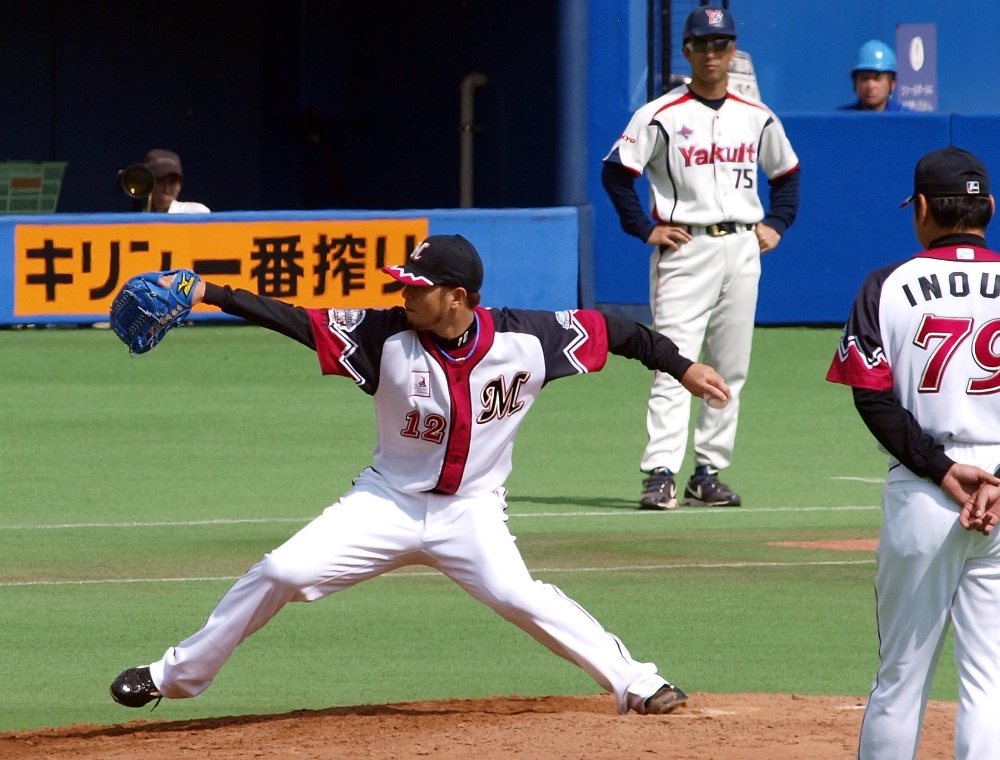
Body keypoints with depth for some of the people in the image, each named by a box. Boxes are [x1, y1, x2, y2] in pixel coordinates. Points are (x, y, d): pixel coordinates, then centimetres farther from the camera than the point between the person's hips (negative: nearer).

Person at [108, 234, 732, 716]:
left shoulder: (525, 340, -14)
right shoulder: (387, 336, -14)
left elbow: (611, 331, -2)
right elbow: (293, 319, -18)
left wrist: (682, 367, -2)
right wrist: (207, 293, -27)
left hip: (471, 511, -1)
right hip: (390, 502, 1)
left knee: (515, 593, -26)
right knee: (282, 573, -10)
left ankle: (635, 683, -15)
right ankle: (177, 676, 6)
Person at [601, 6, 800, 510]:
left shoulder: (757, 119, 10)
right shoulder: (661, 116, -4)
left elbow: (786, 172, 23)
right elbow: (616, 172, -3)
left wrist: (776, 224, 11)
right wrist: (645, 229, -7)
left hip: (742, 251, 5)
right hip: (685, 249, -5)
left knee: (731, 370, 5)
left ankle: (708, 474, 11)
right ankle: (660, 474, -18)